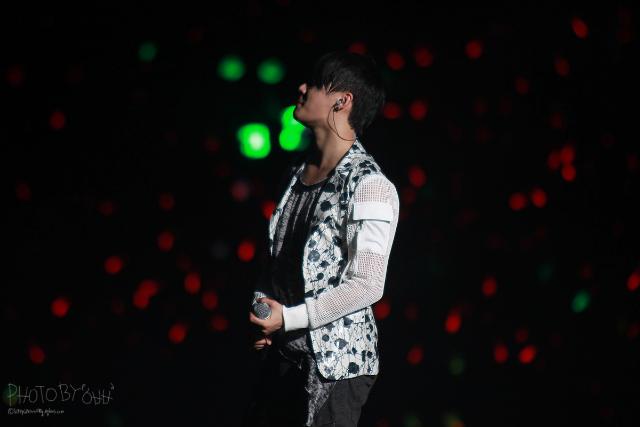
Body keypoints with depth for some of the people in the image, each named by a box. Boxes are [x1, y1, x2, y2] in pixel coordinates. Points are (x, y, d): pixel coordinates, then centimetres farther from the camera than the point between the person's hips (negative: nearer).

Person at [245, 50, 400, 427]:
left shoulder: (370, 185, -15)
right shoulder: (298, 173, 9)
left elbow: (367, 285, -19)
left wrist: (289, 318, -16)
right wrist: (262, 308, 2)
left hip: (336, 363, -7)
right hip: (282, 354, 7)